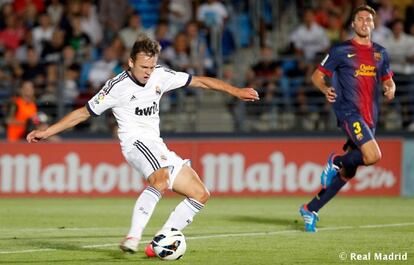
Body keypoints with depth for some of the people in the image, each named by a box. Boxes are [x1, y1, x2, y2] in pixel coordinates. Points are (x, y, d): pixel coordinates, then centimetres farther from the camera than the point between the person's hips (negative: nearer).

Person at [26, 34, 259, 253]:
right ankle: (133, 237, -44)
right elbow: (84, 113, -3)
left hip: (157, 147, 8)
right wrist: (47, 132, -5)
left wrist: (235, 91, 9)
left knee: (201, 194, 2)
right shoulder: (117, 87, -10)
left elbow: (200, 81, 12)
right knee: (161, 178, -39)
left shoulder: (160, 76, 4)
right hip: (136, 142, -8)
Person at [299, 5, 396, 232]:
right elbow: (317, 75, 4)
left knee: (348, 172, 6)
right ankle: (336, 161, 2)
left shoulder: (380, 53, 15)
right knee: (373, 156, -27)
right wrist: (325, 89, -17)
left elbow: (387, 79, 25)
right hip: (349, 112, -6)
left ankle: (311, 210, 16)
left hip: (369, 117, 6)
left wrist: (390, 89, 1)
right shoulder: (340, 51, 0)